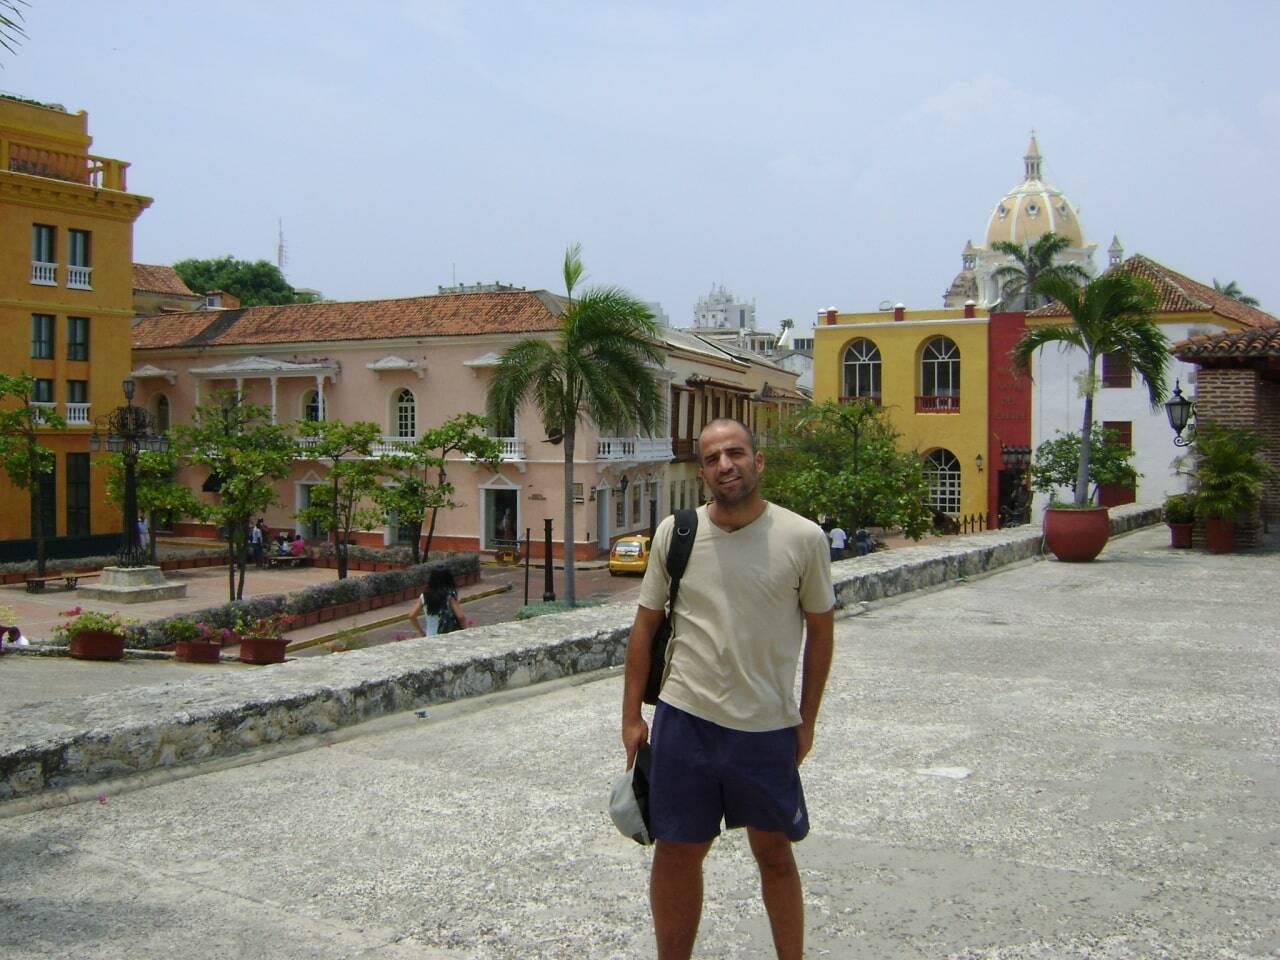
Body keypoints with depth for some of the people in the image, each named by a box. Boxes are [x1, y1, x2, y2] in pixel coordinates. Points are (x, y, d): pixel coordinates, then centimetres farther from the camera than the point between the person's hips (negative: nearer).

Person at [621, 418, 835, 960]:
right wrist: (631, 716, 4)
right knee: (676, 854, 9)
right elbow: (645, 625, 5)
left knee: (774, 853, 15)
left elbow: (820, 628, 4)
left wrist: (806, 721, 4)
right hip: (685, 719, 1)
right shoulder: (674, 533, -2)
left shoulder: (803, 538, -5)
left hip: (770, 727, -1)